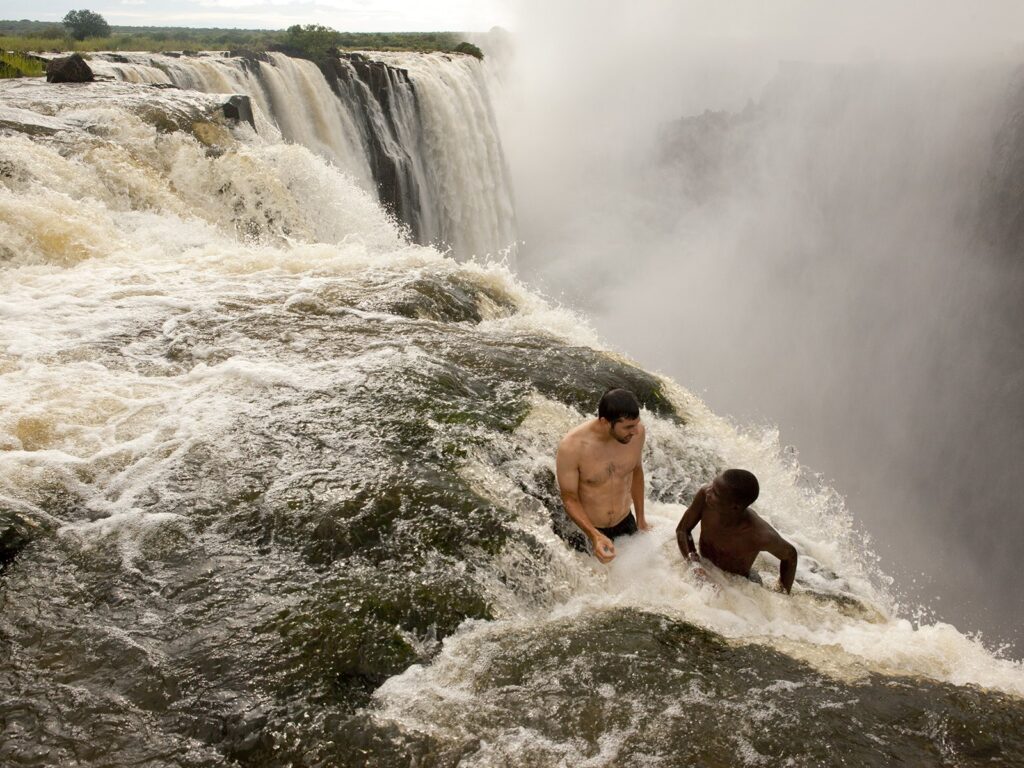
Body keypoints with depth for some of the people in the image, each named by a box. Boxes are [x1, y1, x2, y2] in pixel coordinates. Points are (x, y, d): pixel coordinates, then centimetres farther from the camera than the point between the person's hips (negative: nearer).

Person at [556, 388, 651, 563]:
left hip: (626, 522, 4)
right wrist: (595, 536, -32)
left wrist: (641, 519, 11)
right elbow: (569, 498, -18)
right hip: (589, 528, -4)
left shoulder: (636, 432, -19)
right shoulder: (572, 447, -31)